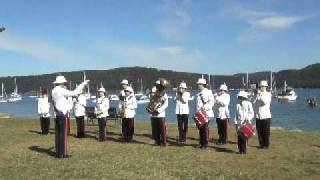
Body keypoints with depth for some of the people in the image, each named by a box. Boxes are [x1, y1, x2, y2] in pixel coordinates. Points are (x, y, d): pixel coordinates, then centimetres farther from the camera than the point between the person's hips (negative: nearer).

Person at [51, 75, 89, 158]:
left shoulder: (53, 91, 9)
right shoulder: (62, 91, -14)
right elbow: (74, 93, -19)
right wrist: (83, 84, -11)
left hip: (57, 115, 8)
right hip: (64, 115, -8)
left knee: (58, 134, 11)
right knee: (64, 134, -3)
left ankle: (58, 152, 16)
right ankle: (63, 153, 0)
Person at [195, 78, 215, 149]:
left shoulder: (208, 92, -3)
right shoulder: (199, 94, 19)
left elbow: (211, 102, -12)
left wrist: (205, 107, -25)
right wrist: (196, 112, 16)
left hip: (206, 114, -7)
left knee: (205, 129, -5)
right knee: (200, 128, 8)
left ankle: (205, 144, 1)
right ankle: (201, 143, 17)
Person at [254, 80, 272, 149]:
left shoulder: (268, 94, 1)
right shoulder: (257, 94, 11)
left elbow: (265, 102, -17)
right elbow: (254, 102, -1)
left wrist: (261, 94, -16)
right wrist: (257, 95, -10)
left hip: (266, 116, -3)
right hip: (258, 116, 3)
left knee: (266, 132, 0)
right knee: (259, 131, 6)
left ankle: (266, 145, 10)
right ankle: (261, 144, 17)